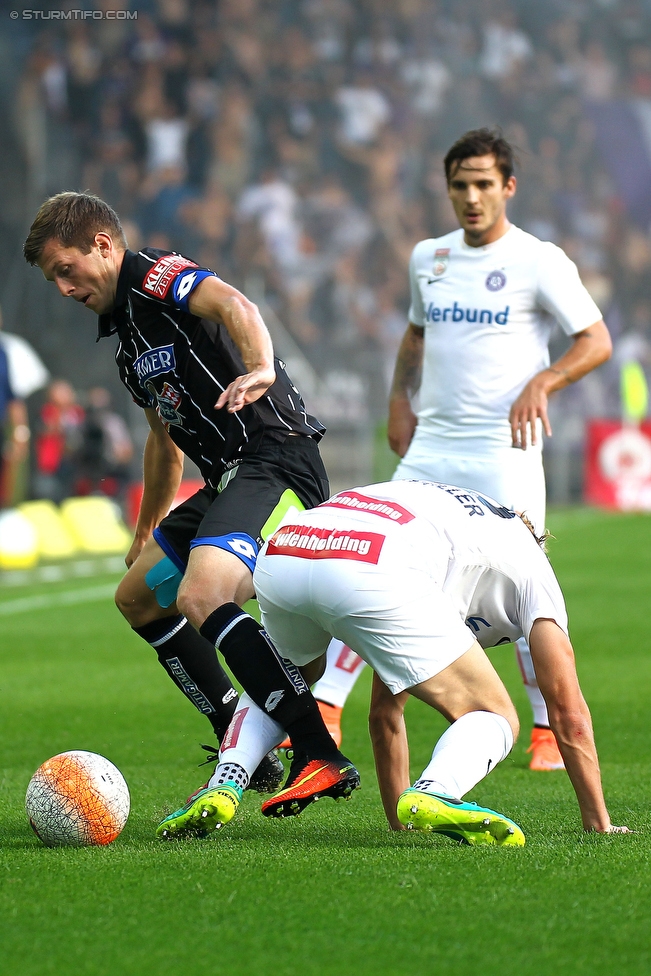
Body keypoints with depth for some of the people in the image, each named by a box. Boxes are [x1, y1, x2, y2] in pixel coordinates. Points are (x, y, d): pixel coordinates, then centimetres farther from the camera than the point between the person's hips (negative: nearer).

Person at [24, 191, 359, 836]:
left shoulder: (156, 276, -8)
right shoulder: (125, 331, 22)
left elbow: (235, 306, -30)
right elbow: (164, 436, 35)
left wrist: (260, 370, -50)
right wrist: (145, 534, 43)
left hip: (275, 462, -11)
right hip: (229, 480, 11)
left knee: (200, 597, -31)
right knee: (138, 597, 23)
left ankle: (319, 757, -34)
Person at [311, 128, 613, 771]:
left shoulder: (539, 261, -4)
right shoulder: (428, 258, 13)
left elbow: (596, 342, -4)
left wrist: (542, 382, -19)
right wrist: (399, 400, 15)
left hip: (503, 453, -5)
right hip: (430, 447, 5)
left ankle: (550, 732, 10)